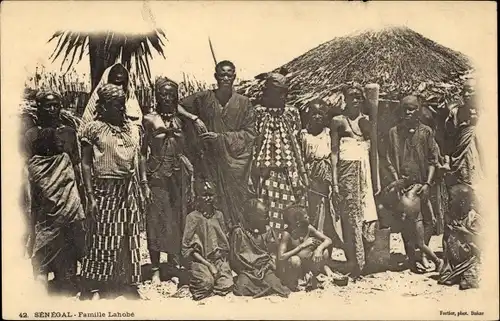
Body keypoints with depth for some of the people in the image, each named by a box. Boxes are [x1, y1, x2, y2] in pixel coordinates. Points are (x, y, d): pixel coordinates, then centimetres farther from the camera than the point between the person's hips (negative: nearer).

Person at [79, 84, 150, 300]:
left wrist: (144, 182, 7)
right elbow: (86, 163, -7)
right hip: (105, 189, -5)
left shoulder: (133, 128, 9)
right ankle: (94, 288, 10)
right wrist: (90, 195, -12)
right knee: (104, 238, -1)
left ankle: (129, 283, 23)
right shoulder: (93, 128, -6)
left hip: (129, 189, 5)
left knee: (130, 237, 10)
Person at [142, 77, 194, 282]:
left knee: (177, 218, 9)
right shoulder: (150, 120, -3)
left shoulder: (180, 119, 6)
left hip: (178, 173, 3)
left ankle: (175, 264, 23)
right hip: (157, 173, -3)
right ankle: (155, 269, 11)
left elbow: (184, 149, 11)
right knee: (157, 219, 2)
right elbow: (142, 151, -2)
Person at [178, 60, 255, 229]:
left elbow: (249, 133, 0)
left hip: (233, 161, 0)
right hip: (209, 161, 0)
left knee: (234, 202, 1)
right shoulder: (204, 98, 4)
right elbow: (177, 106, 7)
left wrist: (220, 137, -9)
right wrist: (194, 117, -9)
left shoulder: (243, 103, 3)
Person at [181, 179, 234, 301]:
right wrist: (208, 264, -13)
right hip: (200, 259, -3)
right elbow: (187, 247, -6)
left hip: (219, 258, 4)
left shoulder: (218, 215, 11)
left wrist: (223, 259, 0)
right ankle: (194, 282, 0)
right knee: (206, 283, -31)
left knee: (226, 286, -22)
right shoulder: (193, 217, -2)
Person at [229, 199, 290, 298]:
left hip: (265, 268, 2)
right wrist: (252, 270, -7)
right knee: (242, 290, -30)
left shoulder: (268, 231, 13)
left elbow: (273, 253, 12)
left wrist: (265, 269, -6)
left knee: (275, 285, -28)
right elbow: (234, 257, 0)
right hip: (246, 270, -1)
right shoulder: (238, 232, 3)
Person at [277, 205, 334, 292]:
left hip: (305, 266, 5)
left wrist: (319, 248, -29)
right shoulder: (287, 234, -25)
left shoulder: (309, 228, -10)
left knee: (324, 252, -14)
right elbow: (280, 258, -34)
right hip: (287, 271, -5)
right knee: (295, 260, -37)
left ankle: (311, 276, 5)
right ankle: (292, 284, -9)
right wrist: (302, 246, -33)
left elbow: (328, 240, -6)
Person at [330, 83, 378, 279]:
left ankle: (363, 262, 11)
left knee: (368, 216, -3)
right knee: (351, 217, -3)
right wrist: (334, 180, -7)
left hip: (366, 170, 3)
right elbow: (334, 151, 2)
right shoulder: (338, 121, 6)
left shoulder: (367, 121, 14)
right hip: (347, 169, -3)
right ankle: (354, 265, 4)